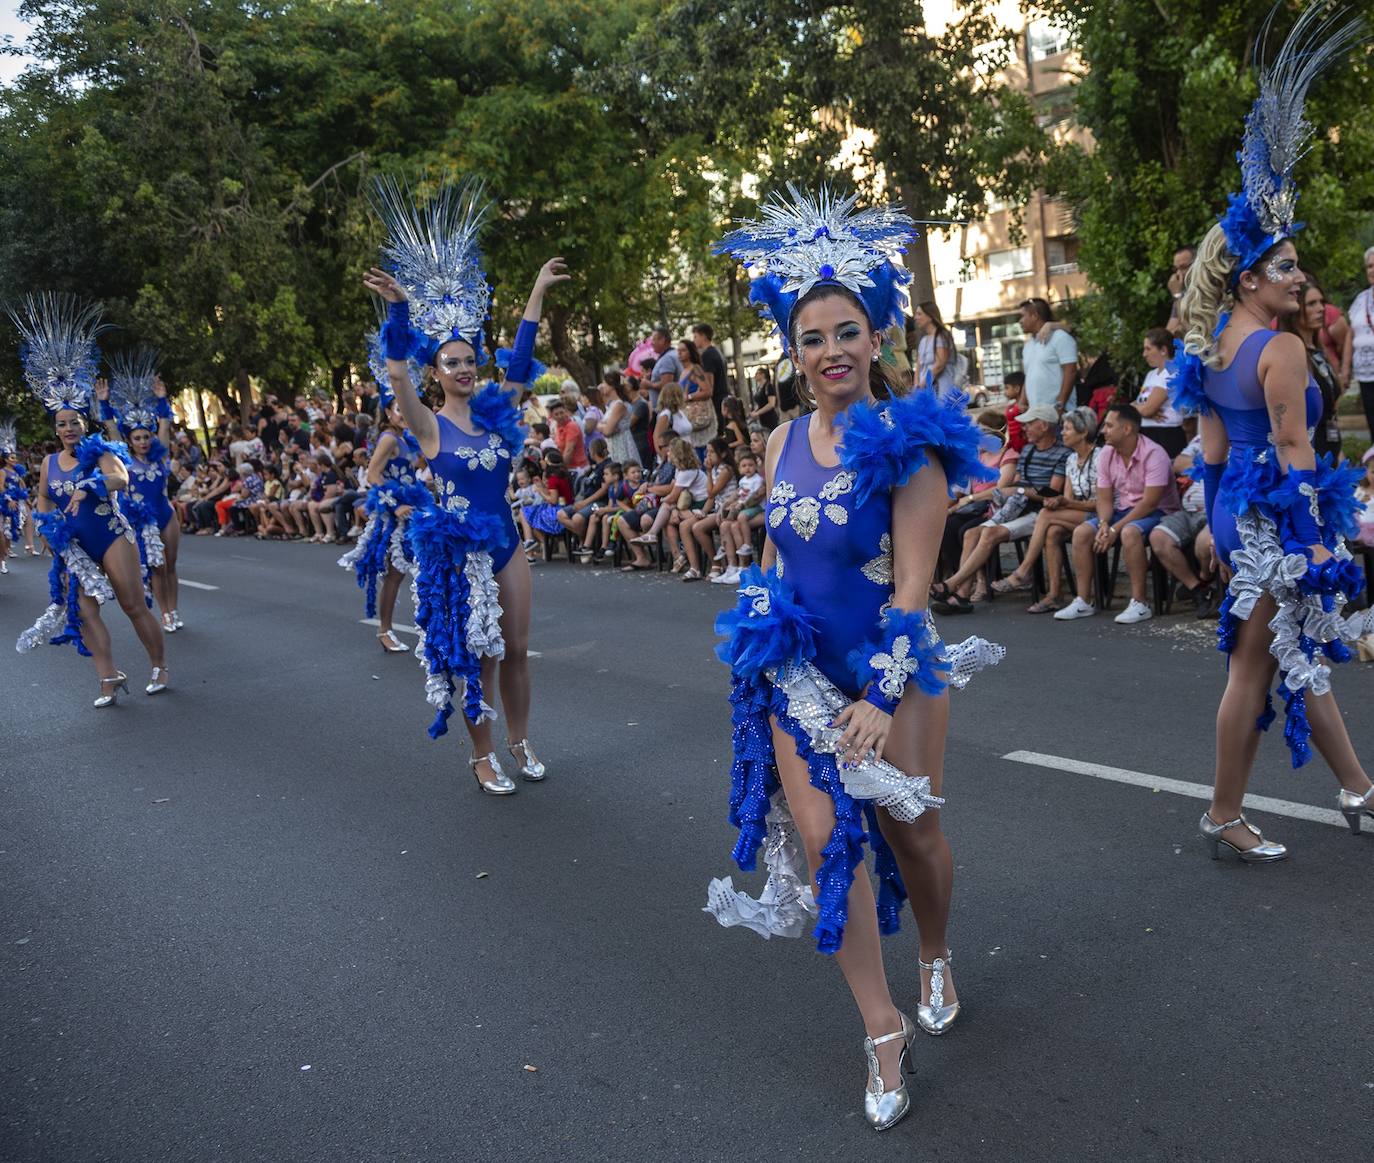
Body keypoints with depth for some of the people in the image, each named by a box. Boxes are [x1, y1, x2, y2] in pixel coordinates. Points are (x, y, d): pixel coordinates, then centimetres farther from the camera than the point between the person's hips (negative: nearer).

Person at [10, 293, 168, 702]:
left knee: (134, 605, -3)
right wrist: (48, 527, 9)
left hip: (112, 538, -5)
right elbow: (43, 499, 24)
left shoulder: (100, 452, -5)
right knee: (84, 610, -6)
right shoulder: (49, 463, 10)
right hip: (72, 546, 5)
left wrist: (87, 488, -39)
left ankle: (159, 667, 9)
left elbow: (121, 479, -25)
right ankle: (109, 677, -6)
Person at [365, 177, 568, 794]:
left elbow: (520, 359, 6)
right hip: (457, 551, -4)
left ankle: (520, 742, 27)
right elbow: (397, 373, -19)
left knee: (516, 649, 11)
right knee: (477, 656, 4)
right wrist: (399, 307, -32)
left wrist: (537, 292, 4)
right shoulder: (429, 426, -6)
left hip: (505, 544, 4)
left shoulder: (495, 410, 6)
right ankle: (483, 757, 18)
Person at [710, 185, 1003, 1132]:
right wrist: (769, 656, 8)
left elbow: (913, 581, -15)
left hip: (896, 667, -3)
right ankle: (885, 1030, 10)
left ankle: (937, 961, 42)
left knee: (911, 831, 10)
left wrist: (883, 696, -18)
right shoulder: (784, 443, 2)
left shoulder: (906, 444, -13)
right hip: (800, 670, 4)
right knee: (823, 834, -4)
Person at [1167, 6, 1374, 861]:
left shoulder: (1210, 344, 10)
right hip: (1275, 514, -9)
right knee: (1256, 665, 0)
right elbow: (1294, 451, -18)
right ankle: (1225, 817, 11)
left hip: (1234, 507, 9)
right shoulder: (1279, 348, -16)